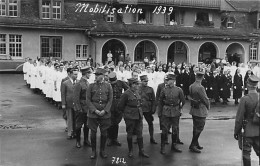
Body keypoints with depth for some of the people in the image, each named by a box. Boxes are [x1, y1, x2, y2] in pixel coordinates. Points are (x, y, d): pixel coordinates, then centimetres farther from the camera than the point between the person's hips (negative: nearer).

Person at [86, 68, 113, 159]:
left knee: (104, 133, 6)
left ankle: (102, 150, 23)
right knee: (93, 133, 3)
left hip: (105, 113, 1)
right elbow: (88, 100, -1)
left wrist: (104, 111, -10)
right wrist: (95, 110, -11)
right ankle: (93, 151, 18)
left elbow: (110, 100, 1)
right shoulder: (91, 86, 1)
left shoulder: (108, 86, 2)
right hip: (93, 113, 0)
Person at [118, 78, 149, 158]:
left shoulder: (136, 92, 7)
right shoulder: (126, 93, -12)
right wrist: (126, 112, 7)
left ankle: (141, 151, 12)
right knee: (130, 134, 6)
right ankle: (130, 151, 19)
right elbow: (120, 106, -4)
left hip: (139, 116, 6)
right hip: (130, 117, -6)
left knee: (140, 133, 6)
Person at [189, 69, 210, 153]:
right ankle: (192, 145, 5)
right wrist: (208, 107, 2)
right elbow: (205, 99, -16)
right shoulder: (200, 88, -23)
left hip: (193, 109, 8)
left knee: (196, 127, 18)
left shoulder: (191, 86, 2)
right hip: (200, 110, -8)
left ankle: (196, 144, 28)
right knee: (199, 128, 1)